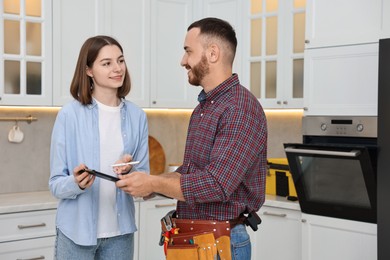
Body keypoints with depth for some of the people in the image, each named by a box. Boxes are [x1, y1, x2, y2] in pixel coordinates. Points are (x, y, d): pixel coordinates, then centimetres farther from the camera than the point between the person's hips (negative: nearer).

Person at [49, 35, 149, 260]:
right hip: (77, 231, -2)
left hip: (120, 232, 3)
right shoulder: (70, 115, -8)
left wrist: (130, 172, -15)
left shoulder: (137, 116, 1)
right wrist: (76, 183, -24)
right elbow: (56, 183, -5)